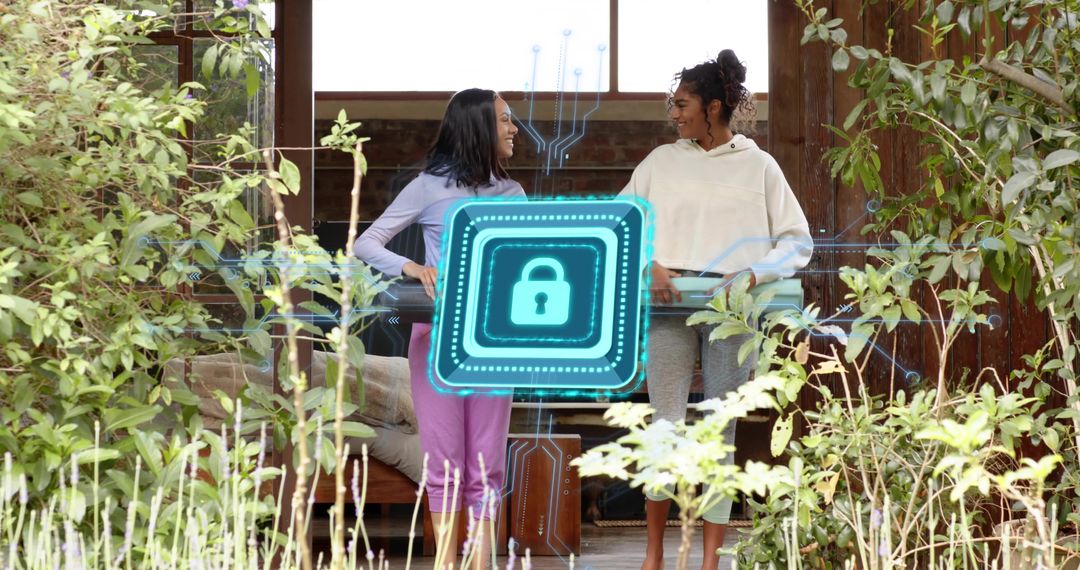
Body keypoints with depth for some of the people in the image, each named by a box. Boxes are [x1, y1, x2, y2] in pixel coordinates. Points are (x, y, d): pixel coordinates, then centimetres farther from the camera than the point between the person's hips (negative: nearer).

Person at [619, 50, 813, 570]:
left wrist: (754, 273, -12)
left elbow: (798, 243, 5)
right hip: (670, 304, 1)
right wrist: (648, 265, -8)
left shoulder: (758, 167, 5)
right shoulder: (662, 161, 9)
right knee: (666, 427, -4)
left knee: (721, 431, 2)